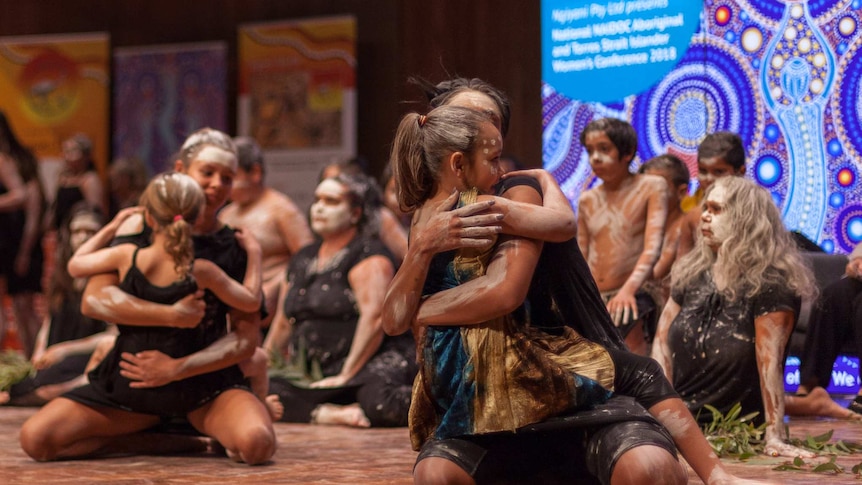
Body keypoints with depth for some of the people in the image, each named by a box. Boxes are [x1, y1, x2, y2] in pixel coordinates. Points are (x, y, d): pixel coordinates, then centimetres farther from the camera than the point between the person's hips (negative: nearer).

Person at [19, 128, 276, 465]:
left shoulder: (236, 247, 1)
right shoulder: (140, 227, 1)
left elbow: (247, 337, -5)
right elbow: (94, 299, -12)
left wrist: (176, 369, -17)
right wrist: (173, 316, -22)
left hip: (209, 381, -2)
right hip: (135, 378, 2)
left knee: (256, 444, -36)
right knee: (36, 438, -18)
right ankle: (177, 442, -3)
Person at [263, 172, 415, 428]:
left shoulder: (368, 254, -4)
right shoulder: (303, 259, 21)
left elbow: (374, 316, -17)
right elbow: (283, 323, 27)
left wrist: (346, 375, -20)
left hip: (371, 362, -6)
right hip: (313, 375, 7)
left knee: (379, 400, -40)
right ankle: (330, 413, -30)